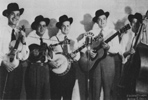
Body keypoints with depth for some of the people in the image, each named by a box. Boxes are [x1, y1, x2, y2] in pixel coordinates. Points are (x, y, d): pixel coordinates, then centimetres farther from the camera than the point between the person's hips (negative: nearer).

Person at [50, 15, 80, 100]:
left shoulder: (73, 41, 8)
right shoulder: (54, 39, 0)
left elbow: (77, 55, -3)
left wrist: (64, 59, -18)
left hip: (70, 70, 3)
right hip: (57, 71, -3)